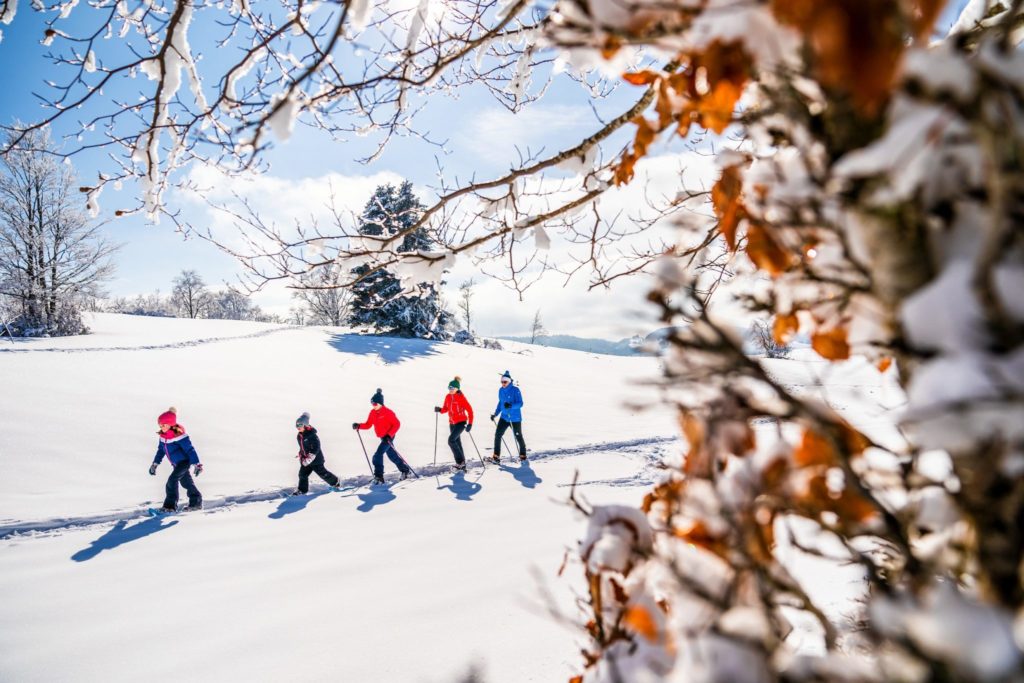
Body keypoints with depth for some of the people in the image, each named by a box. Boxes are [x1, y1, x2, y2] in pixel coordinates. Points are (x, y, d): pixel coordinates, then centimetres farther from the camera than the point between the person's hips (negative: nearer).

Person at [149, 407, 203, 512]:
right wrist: (155, 464, 16)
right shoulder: (163, 436, -1)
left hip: (184, 461, -9)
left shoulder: (178, 435, -26)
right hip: (176, 463, 9)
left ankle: (170, 505, -8)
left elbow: (190, 449, -24)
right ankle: (196, 502, 26)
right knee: (186, 482, 15)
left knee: (172, 480, -16)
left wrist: (197, 464, -25)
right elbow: (160, 450, 14)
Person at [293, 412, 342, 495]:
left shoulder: (312, 435, -22)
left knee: (323, 473, 4)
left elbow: (315, 449, -25)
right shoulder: (299, 436, 6)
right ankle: (302, 489, 12)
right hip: (305, 459, 7)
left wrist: (308, 460, -27)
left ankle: (335, 482, 23)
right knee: (302, 474, 0)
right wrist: (300, 455, 18)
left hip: (315, 459, -7)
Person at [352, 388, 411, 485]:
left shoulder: (387, 412, -19)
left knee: (377, 455, -17)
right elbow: (368, 425, 5)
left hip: (388, 437, -8)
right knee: (392, 455, 19)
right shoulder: (373, 412, 2)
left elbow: (397, 424, -17)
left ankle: (379, 476, -12)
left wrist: (389, 435, -26)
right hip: (382, 438, 8)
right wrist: (358, 426, -13)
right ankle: (405, 470, 37)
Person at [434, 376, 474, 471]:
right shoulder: (448, 397, 5)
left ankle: (460, 461, -12)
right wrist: (439, 409, -9)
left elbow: (469, 410, -12)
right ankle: (462, 464, 20)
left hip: (461, 422, -7)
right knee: (457, 443, 11)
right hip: (452, 423, 7)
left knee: (451, 440, -20)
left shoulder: (461, 397, -13)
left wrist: (470, 424, -18)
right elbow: (445, 409, 13)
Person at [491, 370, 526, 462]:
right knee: (497, 435, -8)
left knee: (518, 437, 7)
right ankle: (496, 456, -4)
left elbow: (520, 404, -19)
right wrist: (495, 414, 14)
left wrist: (511, 405, -35)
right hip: (504, 417, 5)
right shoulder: (501, 390, 5)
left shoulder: (515, 390, -15)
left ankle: (523, 455, 29)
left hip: (515, 419, -5)